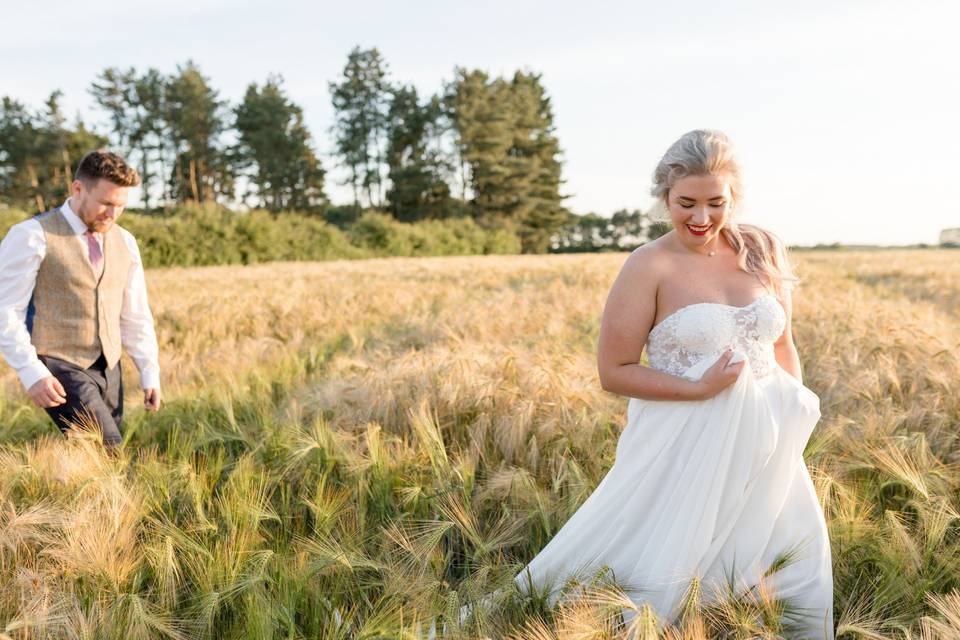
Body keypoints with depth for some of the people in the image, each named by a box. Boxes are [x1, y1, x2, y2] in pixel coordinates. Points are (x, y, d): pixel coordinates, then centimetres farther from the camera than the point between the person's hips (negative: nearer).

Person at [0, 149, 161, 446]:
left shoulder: (125, 242, 9)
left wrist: (150, 375, 8)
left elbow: (136, 315, 14)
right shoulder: (32, 236, -9)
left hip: (108, 370, 6)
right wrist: (31, 373, -17)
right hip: (60, 371, -6)